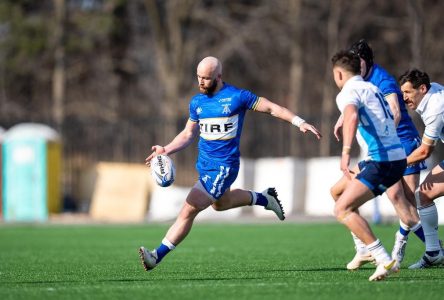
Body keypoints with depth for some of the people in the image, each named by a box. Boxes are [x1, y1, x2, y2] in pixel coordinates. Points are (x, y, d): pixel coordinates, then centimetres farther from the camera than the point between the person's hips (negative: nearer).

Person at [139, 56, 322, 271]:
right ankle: (264, 198, 47)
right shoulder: (197, 102, 5)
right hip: (204, 164, 8)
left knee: (188, 211, -13)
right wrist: (165, 150, -2)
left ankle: (158, 255, -10)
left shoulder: (237, 96, -13)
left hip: (223, 166, -8)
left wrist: (299, 122, -13)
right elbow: (188, 134, 13)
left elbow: (271, 108, -6)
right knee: (220, 203, 29)